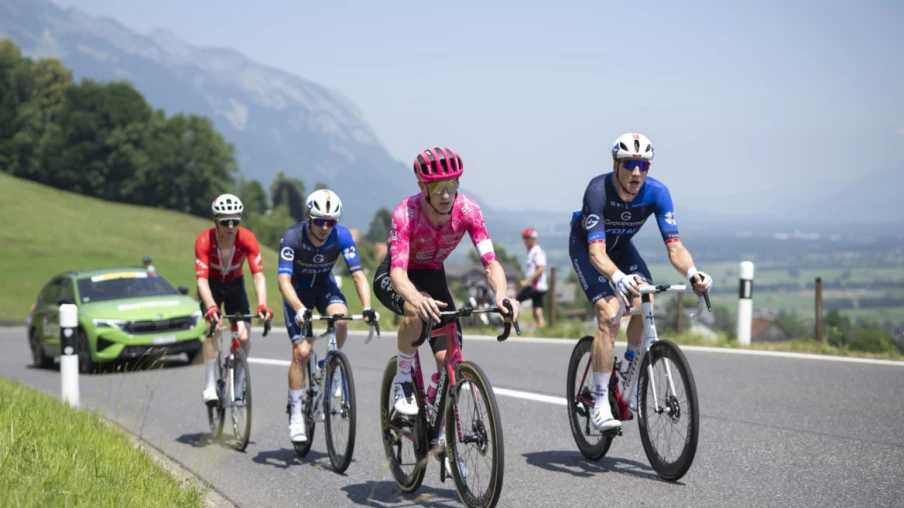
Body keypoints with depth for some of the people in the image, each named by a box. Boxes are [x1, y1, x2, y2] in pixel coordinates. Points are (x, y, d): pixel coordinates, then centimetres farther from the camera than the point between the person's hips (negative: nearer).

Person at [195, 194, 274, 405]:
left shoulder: (247, 238, -26)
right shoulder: (204, 240, -30)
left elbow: (258, 275, -31)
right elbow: (202, 279, -36)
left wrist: (262, 306, -46)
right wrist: (211, 307, -51)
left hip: (235, 285, 2)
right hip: (212, 286, -2)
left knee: (244, 336, -13)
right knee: (214, 327, -25)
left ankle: (238, 384, 7)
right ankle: (210, 385, -20)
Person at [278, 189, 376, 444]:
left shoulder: (342, 236, -23)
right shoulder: (293, 236, -30)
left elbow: (358, 275, -25)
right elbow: (284, 280, -36)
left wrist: (367, 308, -41)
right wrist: (300, 310, -52)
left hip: (325, 286, 2)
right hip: (298, 291, -2)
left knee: (340, 319, -31)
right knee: (301, 351, -15)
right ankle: (296, 413, -2)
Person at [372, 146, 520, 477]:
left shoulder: (468, 211, -24)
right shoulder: (406, 212, -34)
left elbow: (491, 263, -28)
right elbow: (398, 272, -42)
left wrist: (502, 295, -49)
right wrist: (418, 298, -63)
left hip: (433, 276, 4)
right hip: (392, 278, -4)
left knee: (448, 358, -10)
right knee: (416, 310, -39)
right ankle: (402, 381, -14)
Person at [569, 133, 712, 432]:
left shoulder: (657, 192, -26)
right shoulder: (598, 190, -36)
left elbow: (674, 245, -29)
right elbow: (597, 251, -45)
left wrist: (693, 274, -50)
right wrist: (618, 278, -65)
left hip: (620, 245, 4)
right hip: (585, 246, -4)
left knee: (645, 303, -22)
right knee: (609, 314, -24)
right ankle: (600, 404, -18)